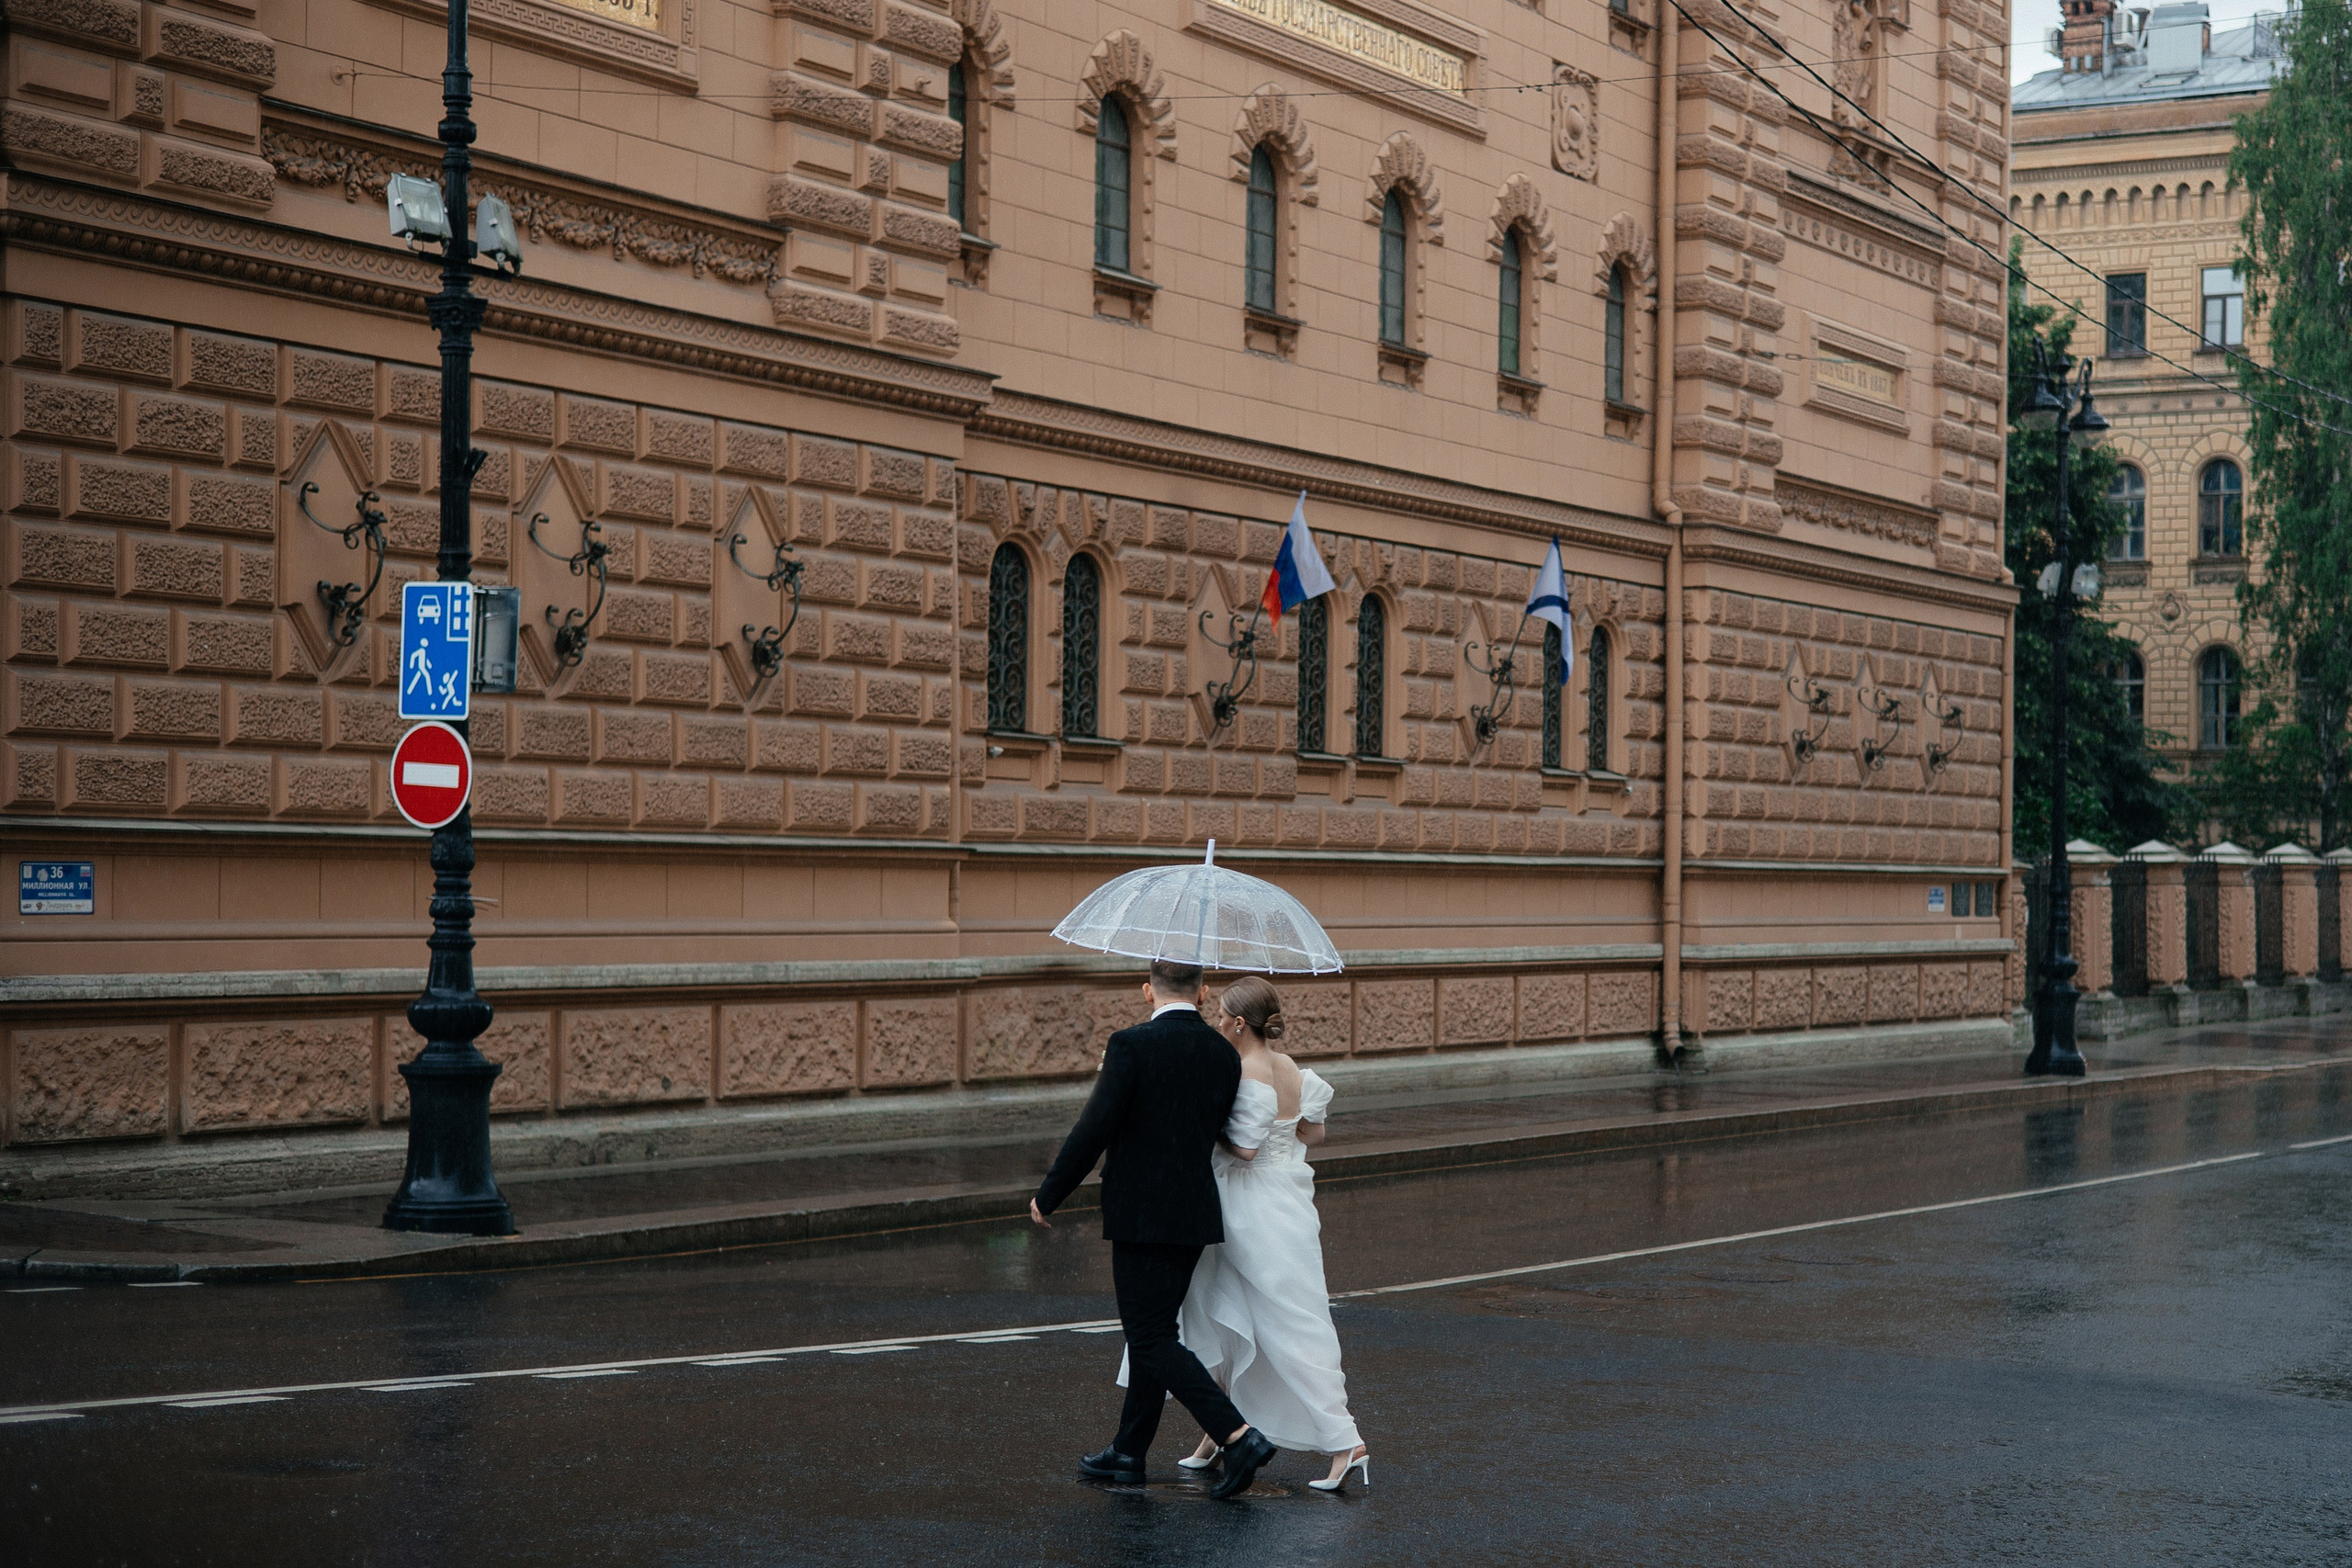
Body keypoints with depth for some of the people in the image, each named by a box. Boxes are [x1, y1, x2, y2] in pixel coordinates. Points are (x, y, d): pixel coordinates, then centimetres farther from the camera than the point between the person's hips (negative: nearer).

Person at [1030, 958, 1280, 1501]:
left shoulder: (1132, 1045, -14)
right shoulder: (1224, 1053, 5)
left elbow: (1093, 1131, -16)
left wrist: (1048, 1195, -4)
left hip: (1143, 1215, -7)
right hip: (1197, 1210, 7)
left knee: (1152, 1340, -3)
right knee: (1151, 1330, 18)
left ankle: (1239, 1437, -15)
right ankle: (1128, 1452, 25)